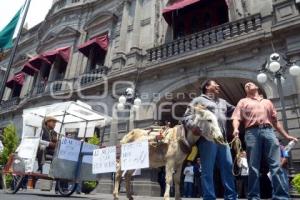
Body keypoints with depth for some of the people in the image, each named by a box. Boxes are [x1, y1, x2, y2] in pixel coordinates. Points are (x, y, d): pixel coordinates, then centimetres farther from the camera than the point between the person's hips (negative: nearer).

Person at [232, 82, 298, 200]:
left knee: (276, 165, -8)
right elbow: (237, 118, 6)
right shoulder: (243, 102, 21)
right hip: (252, 132, -2)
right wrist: (236, 129, -15)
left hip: (268, 131, 2)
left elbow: (275, 120, 28)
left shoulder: (267, 102, 30)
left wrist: (286, 135, 20)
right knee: (253, 167, -5)